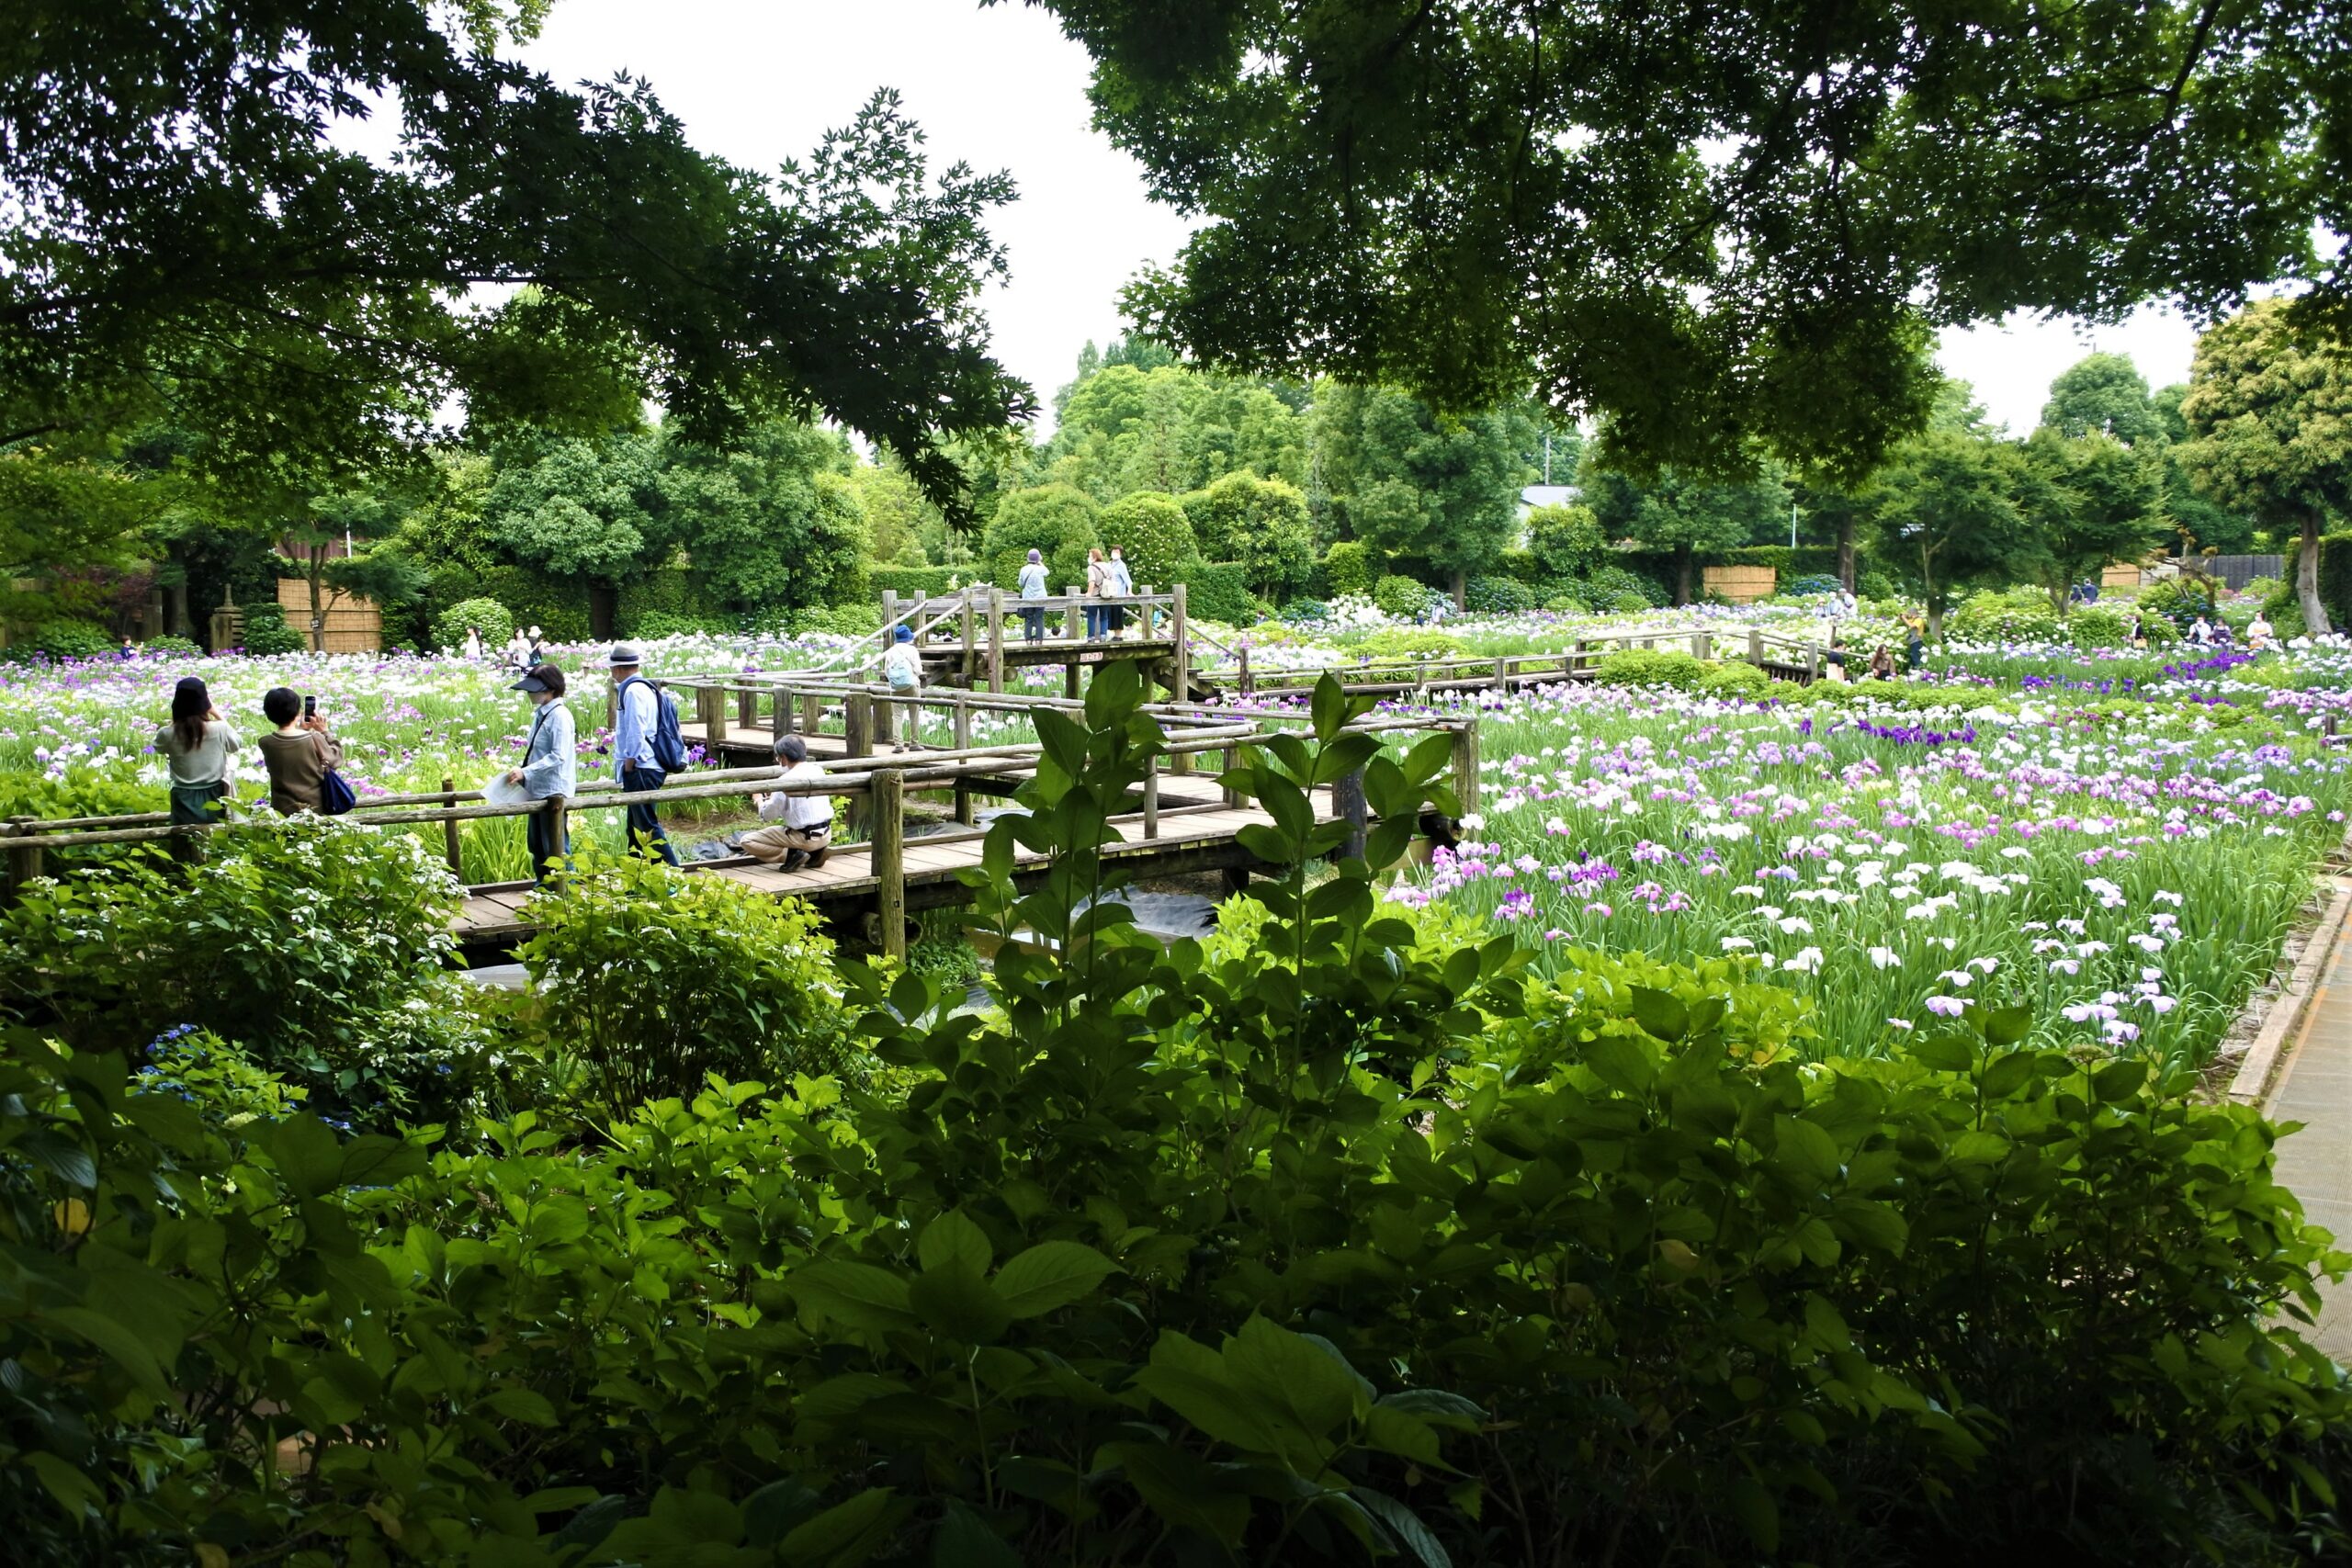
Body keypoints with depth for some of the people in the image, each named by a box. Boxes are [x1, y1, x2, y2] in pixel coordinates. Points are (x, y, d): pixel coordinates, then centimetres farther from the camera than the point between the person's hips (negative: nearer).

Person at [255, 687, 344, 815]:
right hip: (316, 809, -2)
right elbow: (336, 759, -1)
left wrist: (302, 731, 11)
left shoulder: (265, 743, -9)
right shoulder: (314, 739, -18)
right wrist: (324, 732, 3)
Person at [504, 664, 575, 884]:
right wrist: (521, 773, 9)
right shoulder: (540, 714, 11)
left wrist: (525, 772, -24)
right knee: (536, 845, 18)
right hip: (537, 791, 10)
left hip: (553, 792, -10)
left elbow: (558, 757, -23)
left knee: (556, 848, -4)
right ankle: (542, 887, 29)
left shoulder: (559, 716, -16)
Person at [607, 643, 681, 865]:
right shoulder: (644, 687, 16)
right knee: (636, 826, 15)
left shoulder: (633, 691, -14)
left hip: (640, 769, -10)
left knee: (647, 825, -9)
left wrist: (628, 766, -14)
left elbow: (636, 732, -19)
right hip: (648, 767, 10)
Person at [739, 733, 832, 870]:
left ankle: (791, 854, -11)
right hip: (826, 834, 7)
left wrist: (759, 801, 12)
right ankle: (816, 852, 14)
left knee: (747, 841, -1)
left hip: (805, 838, -7)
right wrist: (774, 798, 21)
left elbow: (768, 815, -8)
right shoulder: (818, 770, 4)